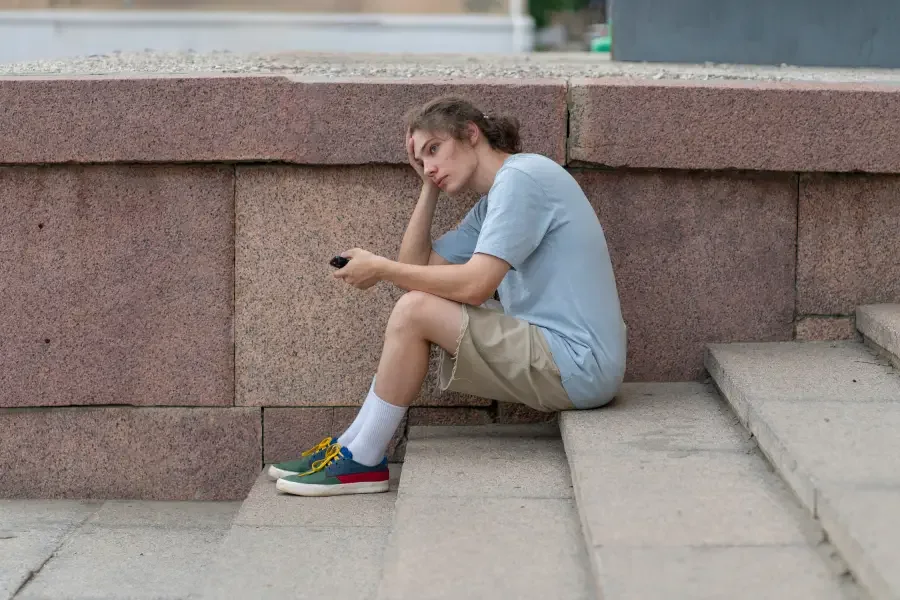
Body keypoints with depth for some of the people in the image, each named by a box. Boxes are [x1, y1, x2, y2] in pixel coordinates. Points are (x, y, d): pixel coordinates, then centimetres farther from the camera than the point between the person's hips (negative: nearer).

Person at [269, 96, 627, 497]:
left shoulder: (521, 176, -12)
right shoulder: (490, 206, 20)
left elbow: (476, 285, -21)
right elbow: (417, 266, 16)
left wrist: (380, 268, -11)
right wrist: (430, 187, 12)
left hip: (576, 364, -10)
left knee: (414, 309, -14)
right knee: (416, 304, 13)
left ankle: (363, 462, -3)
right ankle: (353, 445, 12)